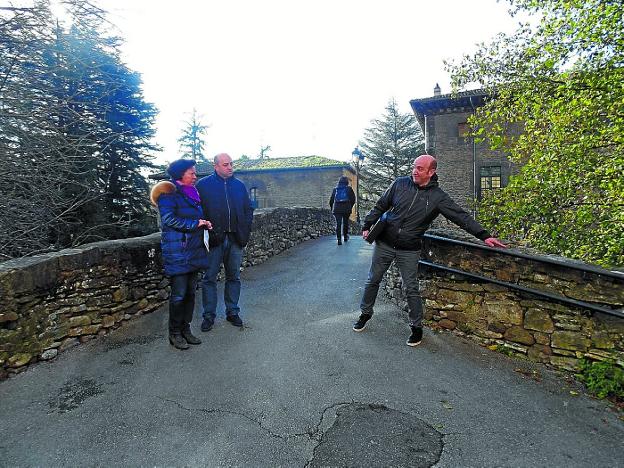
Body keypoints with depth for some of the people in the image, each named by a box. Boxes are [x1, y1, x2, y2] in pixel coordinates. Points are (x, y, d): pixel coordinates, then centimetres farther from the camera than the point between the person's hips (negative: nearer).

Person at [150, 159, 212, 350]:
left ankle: (186, 329, 24)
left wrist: (205, 223, 3)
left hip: (194, 250, 8)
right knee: (179, 294, -2)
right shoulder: (169, 193, -8)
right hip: (177, 251, -7)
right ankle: (174, 333, 14)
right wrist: (195, 224, -16)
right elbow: (169, 219, -18)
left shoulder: (192, 192, 16)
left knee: (191, 292, 11)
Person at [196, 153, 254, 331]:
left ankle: (232, 312, 23)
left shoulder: (239, 185, 12)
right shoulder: (203, 185, 1)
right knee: (210, 277, 3)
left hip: (235, 238, 4)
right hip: (214, 238, -3)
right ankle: (209, 315, 14)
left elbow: (249, 208, 15)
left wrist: (246, 230, 5)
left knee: (234, 277, 11)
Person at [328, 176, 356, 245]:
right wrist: (350, 206, 15)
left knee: (338, 223, -3)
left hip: (337, 209, 1)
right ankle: (345, 236, 27)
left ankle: (339, 239, -14)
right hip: (346, 209, -1)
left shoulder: (335, 189, 12)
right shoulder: (349, 189, 6)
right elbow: (353, 199, 2)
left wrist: (332, 208, 21)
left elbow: (331, 200, 11)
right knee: (345, 222, 16)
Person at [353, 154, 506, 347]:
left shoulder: (438, 197, -6)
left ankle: (417, 328, 21)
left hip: (409, 251, -2)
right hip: (384, 243, 2)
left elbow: (461, 216, -9)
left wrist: (484, 235, -17)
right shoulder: (400, 184, -1)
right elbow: (380, 206, 7)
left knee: (411, 289, 2)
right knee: (373, 280, 12)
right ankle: (365, 313, 33)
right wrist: (367, 226, 4)